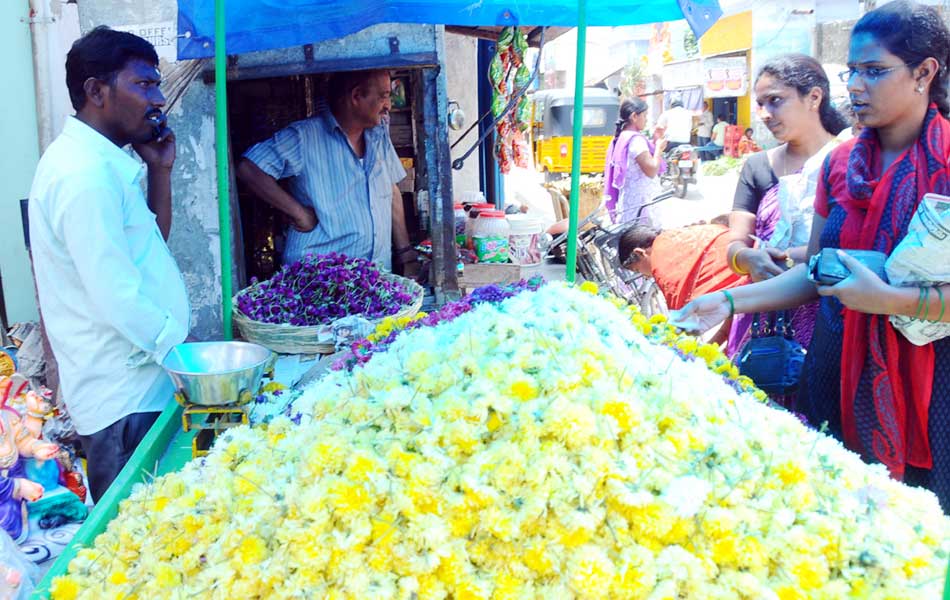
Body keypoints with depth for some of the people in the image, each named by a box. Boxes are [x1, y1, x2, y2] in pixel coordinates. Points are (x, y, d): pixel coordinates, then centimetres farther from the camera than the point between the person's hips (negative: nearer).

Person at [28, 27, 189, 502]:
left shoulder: (100, 160, 11)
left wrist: (159, 170, 7)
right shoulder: (85, 173, -20)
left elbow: (151, 244, 18)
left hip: (133, 387, 10)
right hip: (124, 400, -10)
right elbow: (117, 296, -24)